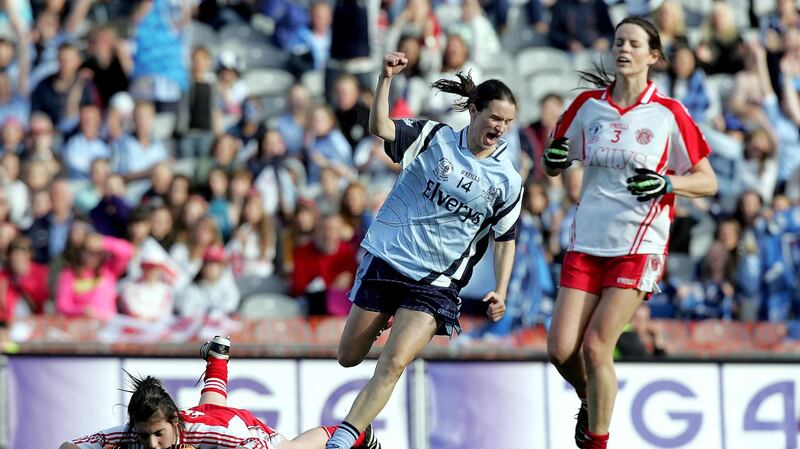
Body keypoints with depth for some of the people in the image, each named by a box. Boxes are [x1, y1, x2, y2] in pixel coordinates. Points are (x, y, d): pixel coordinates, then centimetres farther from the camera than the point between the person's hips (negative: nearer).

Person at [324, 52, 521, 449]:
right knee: (349, 358, 11)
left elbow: (505, 238, 10)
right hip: (387, 260, 1)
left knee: (394, 363, -18)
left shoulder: (507, 181, 0)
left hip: (436, 283, -1)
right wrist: (385, 78, -34)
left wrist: (500, 292, -1)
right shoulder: (434, 138, -4)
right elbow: (380, 127, -19)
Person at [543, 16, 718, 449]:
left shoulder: (668, 114, -3)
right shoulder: (588, 104, 6)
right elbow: (553, 167, 16)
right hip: (586, 242, 4)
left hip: (639, 246, -4)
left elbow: (707, 181, 1)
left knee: (595, 347, -14)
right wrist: (554, 159, -8)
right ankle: (591, 402, 26)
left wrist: (666, 183, -18)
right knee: (560, 349, -6)